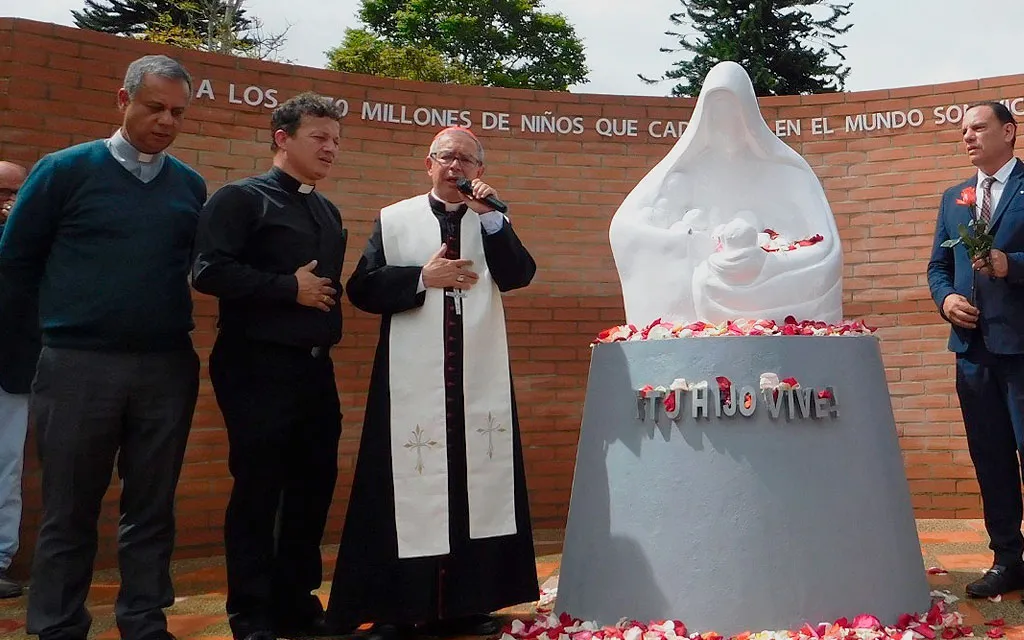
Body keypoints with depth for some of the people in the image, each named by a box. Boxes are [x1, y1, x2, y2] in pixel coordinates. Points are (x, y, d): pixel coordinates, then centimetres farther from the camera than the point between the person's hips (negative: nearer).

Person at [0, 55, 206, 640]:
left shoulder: (192, 186, 7)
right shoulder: (66, 170, -1)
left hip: (168, 367, 3)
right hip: (79, 364, -2)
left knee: (152, 510, 10)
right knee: (70, 513, 6)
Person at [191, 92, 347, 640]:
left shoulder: (329, 213, 18)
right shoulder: (241, 198, -5)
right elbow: (209, 271, -18)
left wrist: (327, 299, 7)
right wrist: (290, 289, -14)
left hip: (315, 368, 7)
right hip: (259, 368, -7)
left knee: (314, 484, 10)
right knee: (258, 488, -2)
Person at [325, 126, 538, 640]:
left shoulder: (492, 223, 12)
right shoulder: (394, 221, 8)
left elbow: (519, 275, -5)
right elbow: (363, 289, 1)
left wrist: (490, 215, -12)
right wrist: (423, 278, -9)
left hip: (480, 381, 2)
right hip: (414, 381, -2)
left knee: (476, 485, 4)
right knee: (410, 487, 0)